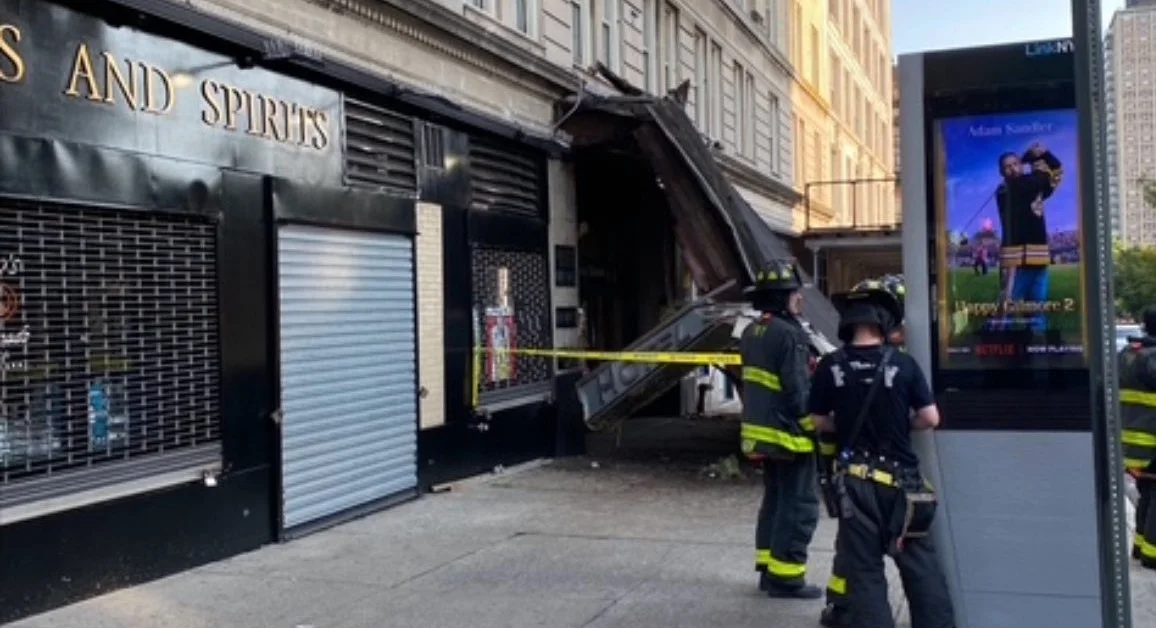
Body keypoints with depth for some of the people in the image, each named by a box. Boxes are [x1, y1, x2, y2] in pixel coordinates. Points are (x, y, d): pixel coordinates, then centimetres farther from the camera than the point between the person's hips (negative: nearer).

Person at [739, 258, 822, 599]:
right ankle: (785, 576, 3)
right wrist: (814, 425, -10)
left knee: (775, 500, 19)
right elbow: (797, 391, -21)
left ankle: (768, 568, 25)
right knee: (799, 506, -1)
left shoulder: (752, 332, 11)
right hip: (788, 433, -10)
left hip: (761, 431, 10)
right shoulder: (788, 334, -19)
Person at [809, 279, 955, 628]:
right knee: (920, 563, 12)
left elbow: (819, 421, 1)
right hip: (901, 478, 0)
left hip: (855, 481, 0)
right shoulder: (903, 364, -8)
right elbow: (930, 418, -5)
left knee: (864, 569, 6)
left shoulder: (830, 367, -6)